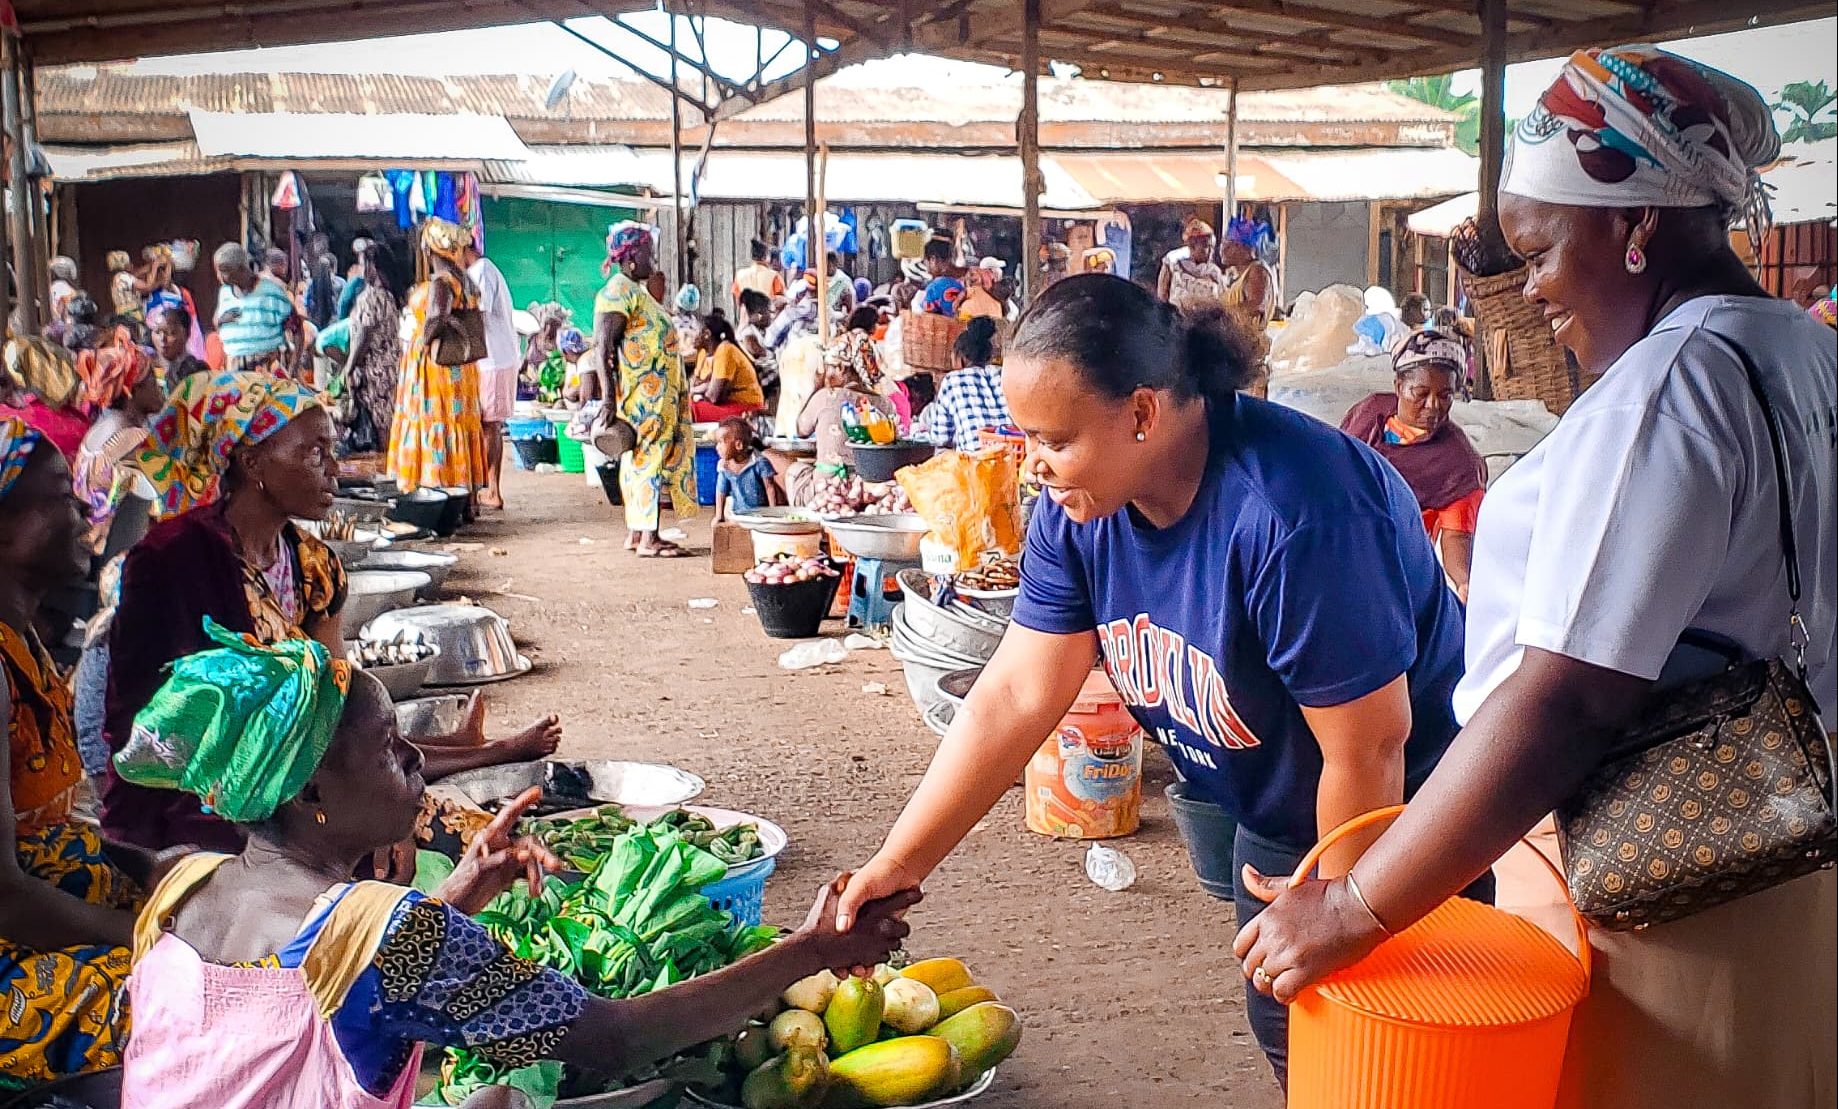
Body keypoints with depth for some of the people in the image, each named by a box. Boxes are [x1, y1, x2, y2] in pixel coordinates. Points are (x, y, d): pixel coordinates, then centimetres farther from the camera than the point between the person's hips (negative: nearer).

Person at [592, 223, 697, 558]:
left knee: (642, 460, 11)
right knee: (650, 458, -8)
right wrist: (608, 399, -24)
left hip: (657, 395, 10)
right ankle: (648, 539, -5)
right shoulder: (618, 291, -14)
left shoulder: (635, 290, 17)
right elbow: (603, 347, -20)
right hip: (643, 395, -10)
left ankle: (636, 533, 16)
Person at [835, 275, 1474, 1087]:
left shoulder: (1289, 514, -37)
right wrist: (900, 861, -15)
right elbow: (1014, 696, -11)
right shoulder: (1079, 504, -13)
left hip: (1398, 820, -6)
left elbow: (1368, 748, -28)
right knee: (1285, 1035, 20)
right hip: (1274, 822, 7)